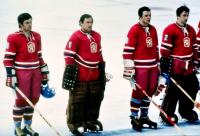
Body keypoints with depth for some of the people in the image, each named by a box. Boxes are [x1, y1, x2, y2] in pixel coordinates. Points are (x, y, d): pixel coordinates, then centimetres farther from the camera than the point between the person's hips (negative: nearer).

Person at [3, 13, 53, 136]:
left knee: (34, 99, 8)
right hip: (21, 72, -6)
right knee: (21, 100, -3)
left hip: (36, 72, 6)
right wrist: (11, 77, -13)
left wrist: (45, 74, 15)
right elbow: (8, 59, -9)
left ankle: (27, 126, 22)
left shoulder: (36, 36, 9)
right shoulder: (14, 38, -9)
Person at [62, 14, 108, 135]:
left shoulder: (97, 36, 13)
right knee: (77, 99, -3)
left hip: (95, 74, 7)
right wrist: (69, 68, -15)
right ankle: (75, 123, 5)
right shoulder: (76, 37, -11)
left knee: (95, 98, 12)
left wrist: (102, 66, 24)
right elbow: (69, 54, -13)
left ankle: (91, 121, 25)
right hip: (80, 75, -7)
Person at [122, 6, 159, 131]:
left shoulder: (153, 29, 12)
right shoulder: (134, 30, -10)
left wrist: (158, 63, 21)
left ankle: (144, 116, 22)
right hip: (140, 66, -7)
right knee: (139, 91, -6)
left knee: (150, 91, 10)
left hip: (153, 66, 7)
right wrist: (129, 68, -15)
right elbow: (128, 49, -12)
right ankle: (134, 118, 3)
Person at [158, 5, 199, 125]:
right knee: (173, 91, -6)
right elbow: (165, 49, -12)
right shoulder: (170, 30, -11)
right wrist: (165, 65, -14)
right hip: (175, 67, -7)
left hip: (189, 68, 7)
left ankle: (186, 111, 29)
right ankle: (167, 114, 7)